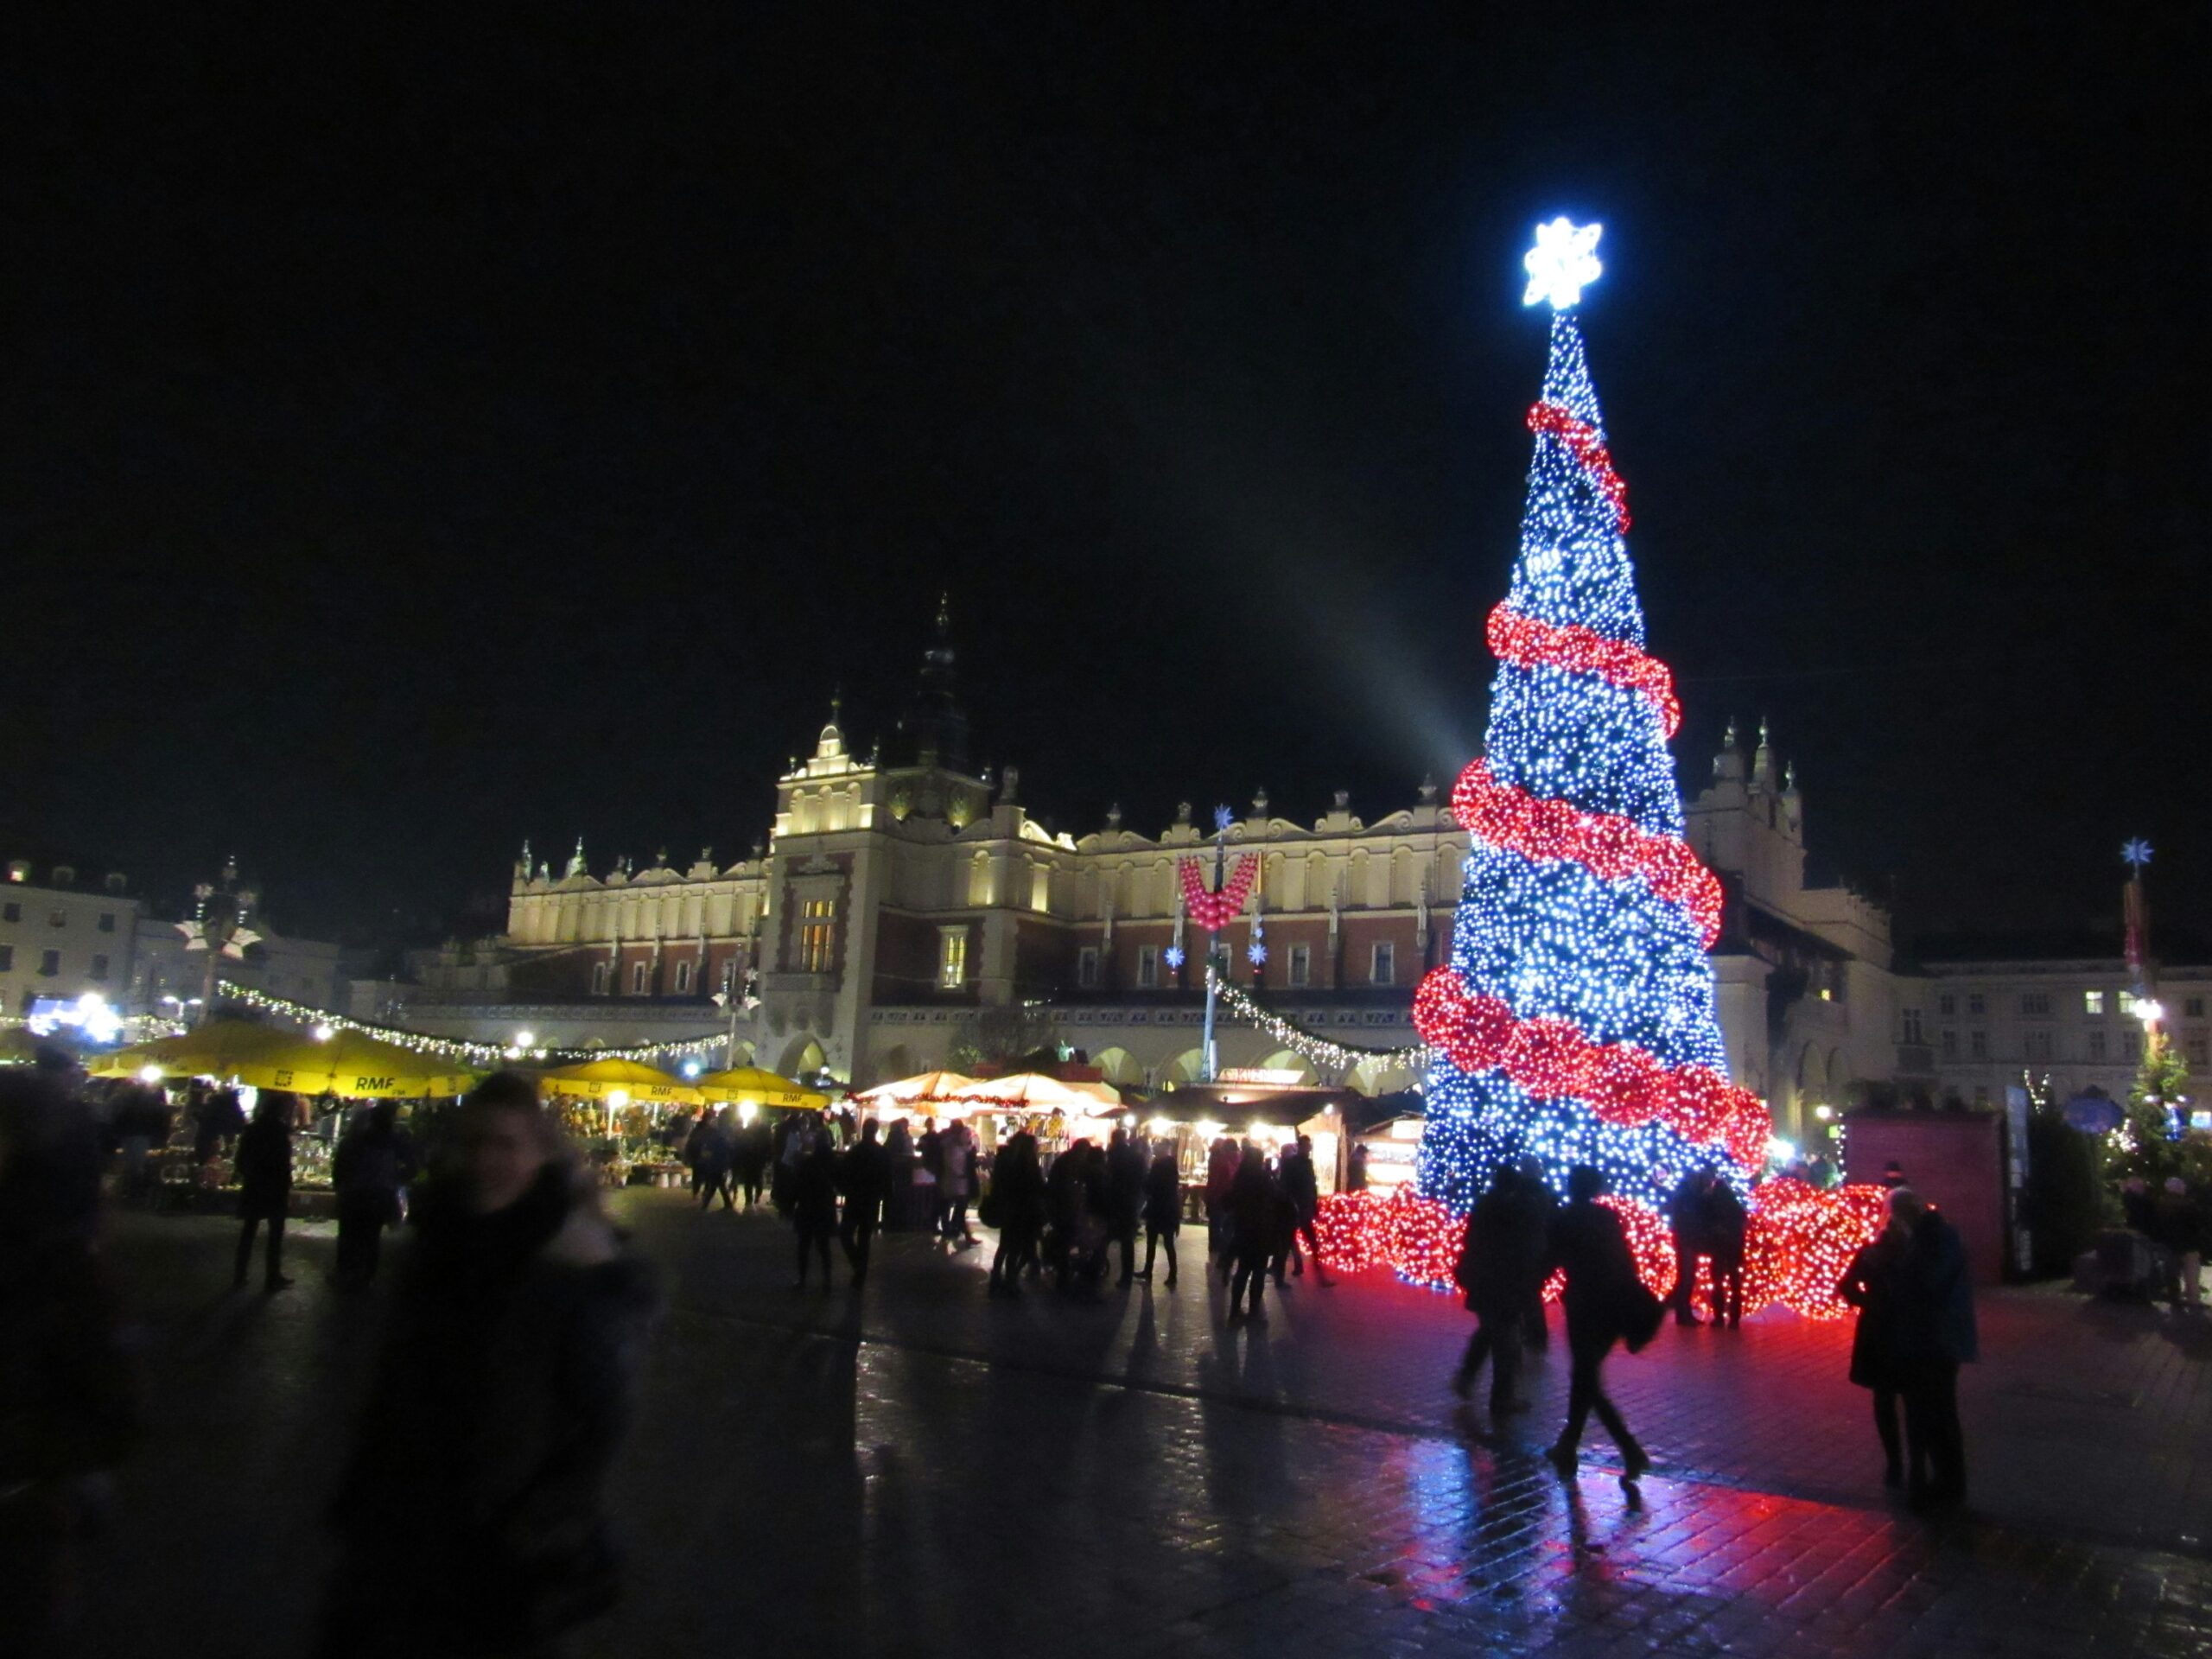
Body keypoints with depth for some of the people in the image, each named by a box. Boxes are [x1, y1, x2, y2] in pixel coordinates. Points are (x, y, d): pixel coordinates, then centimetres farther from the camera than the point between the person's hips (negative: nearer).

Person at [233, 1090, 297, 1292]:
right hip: (275, 1189, -6)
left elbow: (241, 1159, 8)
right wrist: (287, 1189, -8)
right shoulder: (280, 1130, -14)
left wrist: (247, 1178, 18)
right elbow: (284, 1164, -15)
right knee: (275, 1234, 3)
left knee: (248, 1233, 13)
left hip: (253, 1188, 6)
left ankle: (240, 1276, 16)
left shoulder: (251, 1129, 5)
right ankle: (272, 1278, 6)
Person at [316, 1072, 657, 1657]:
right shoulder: (441, 1237, -1)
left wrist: (542, 1527, -16)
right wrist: (360, 1494, 13)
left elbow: (600, 1423, -14)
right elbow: (397, 1377, 10)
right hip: (404, 1523, 5)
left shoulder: (577, 1268, -19)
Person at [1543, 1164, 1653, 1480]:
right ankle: (1568, 1447, 21)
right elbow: (1626, 1260, 8)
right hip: (1616, 1305, 6)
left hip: (1586, 1305, -6)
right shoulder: (1609, 1217, 8)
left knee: (1586, 1379, 4)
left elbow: (1549, 1263, -4)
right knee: (1585, 1373, 17)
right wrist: (1633, 1301, 13)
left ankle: (1631, 1450, -3)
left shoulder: (1564, 1221, -7)